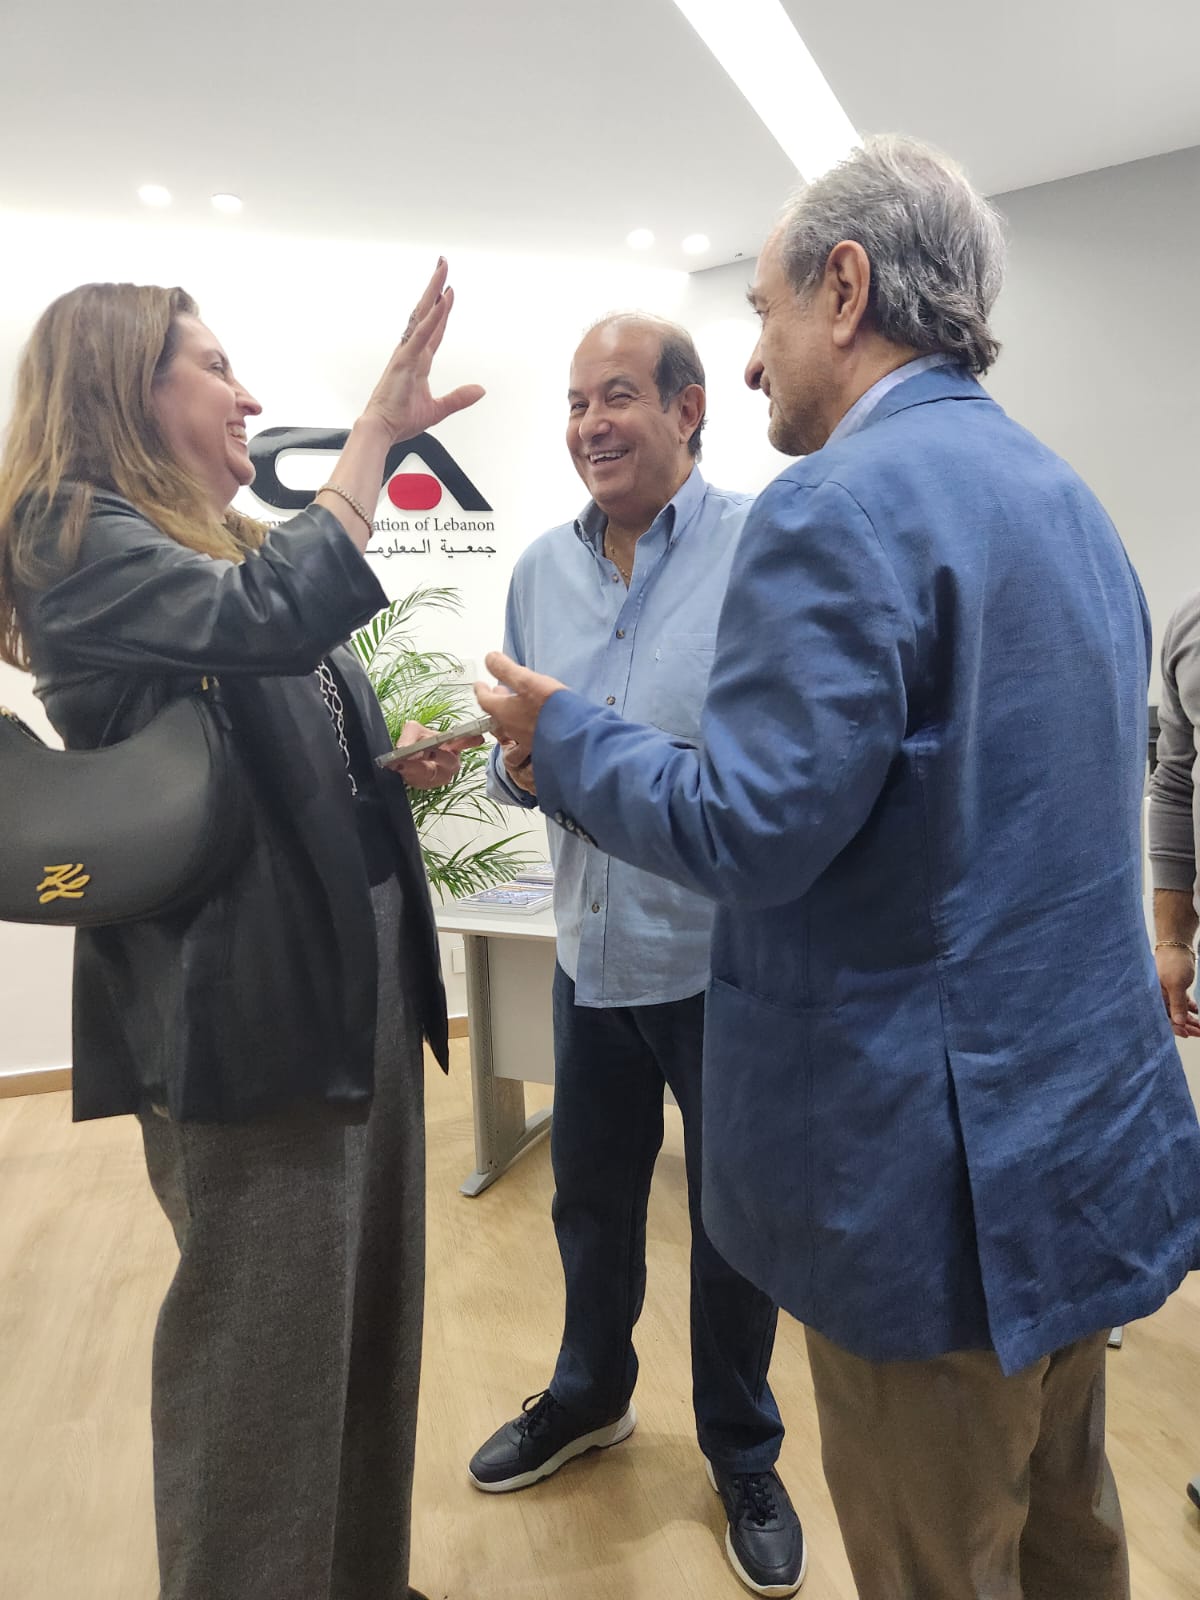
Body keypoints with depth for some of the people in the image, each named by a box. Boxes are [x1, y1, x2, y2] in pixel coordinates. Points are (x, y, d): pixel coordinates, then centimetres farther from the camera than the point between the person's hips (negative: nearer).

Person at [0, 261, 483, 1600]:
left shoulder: (218, 543, 19)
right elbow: (276, 617, -27)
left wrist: (395, 766, 7)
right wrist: (377, 429, -17)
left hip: (353, 979, 9)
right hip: (244, 1002, -9)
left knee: (368, 1320, 20)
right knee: (266, 1357, 6)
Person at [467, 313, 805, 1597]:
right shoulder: (542, 568, 6)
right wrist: (518, 761, -11)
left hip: (727, 960, -4)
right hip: (592, 951, 5)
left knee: (734, 1223, 14)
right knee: (589, 1200, 22)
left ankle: (743, 1458, 41)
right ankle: (588, 1396, 51)